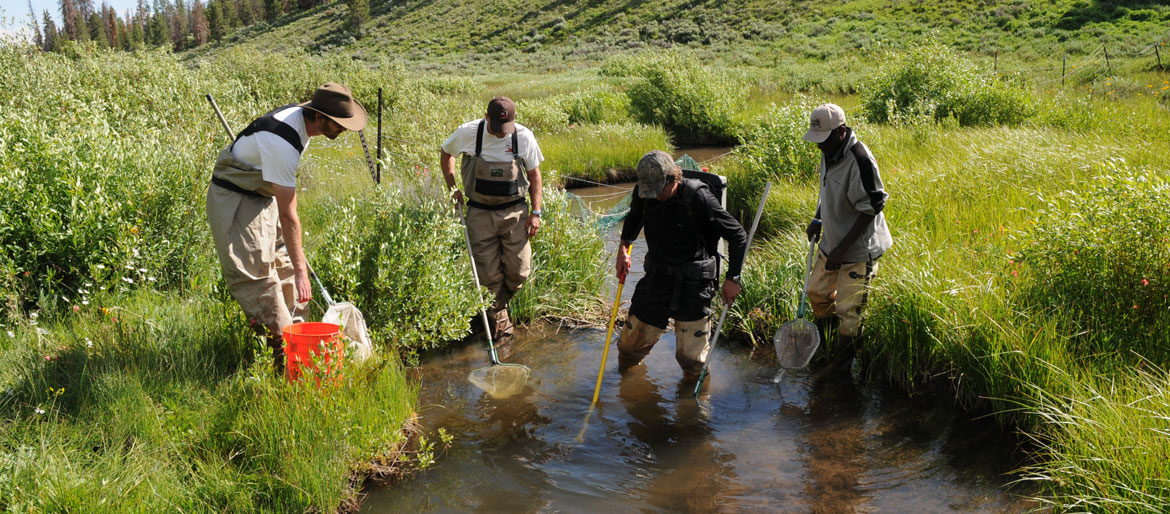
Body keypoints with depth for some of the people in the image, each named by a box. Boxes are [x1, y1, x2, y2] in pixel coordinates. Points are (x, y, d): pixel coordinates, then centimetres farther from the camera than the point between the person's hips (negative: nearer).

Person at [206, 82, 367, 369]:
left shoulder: (300, 116, -5)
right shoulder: (282, 144, -33)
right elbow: (288, 216, -32)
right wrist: (301, 269, -29)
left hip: (263, 195, 10)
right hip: (234, 199, -10)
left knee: (283, 266, 9)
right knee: (256, 276, -12)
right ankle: (284, 355, -10)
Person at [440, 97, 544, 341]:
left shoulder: (524, 137, -9)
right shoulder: (468, 133, -10)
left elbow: (534, 174, 4)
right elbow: (445, 153, 11)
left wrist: (535, 212, 0)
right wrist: (452, 187, 4)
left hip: (514, 211, 0)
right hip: (480, 213, 0)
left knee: (519, 271, 0)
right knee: (488, 274, 3)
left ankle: (503, 301, 31)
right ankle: (499, 320, 21)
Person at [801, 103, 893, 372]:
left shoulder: (859, 160, -27)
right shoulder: (828, 152, 1)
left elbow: (871, 209, -24)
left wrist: (842, 248, -24)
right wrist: (817, 220, 8)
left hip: (858, 249, -9)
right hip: (831, 242, 9)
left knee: (848, 310, 2)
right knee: (816, 290, 22)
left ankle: (842, 366, 22)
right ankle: (823, 337, 50)